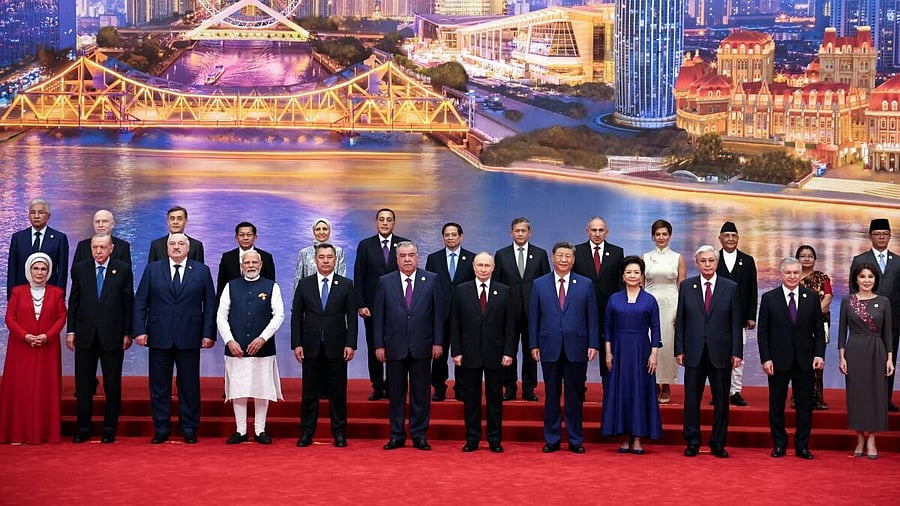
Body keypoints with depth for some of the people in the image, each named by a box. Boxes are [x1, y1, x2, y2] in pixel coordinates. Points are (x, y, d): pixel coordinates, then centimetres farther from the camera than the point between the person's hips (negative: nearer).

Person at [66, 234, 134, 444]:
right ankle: (82, 429, 13)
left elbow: (128, 302, 1)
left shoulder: (123, 269, 1)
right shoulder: (79, 269, 6)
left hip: (112, 335, -2)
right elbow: (73, 302, 8)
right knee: (83, 384, 6)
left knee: (112, 385, 4)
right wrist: (71, 331, 3)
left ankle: (109, 430, 11)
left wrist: (127, 333, -3)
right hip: (85, 334, 2)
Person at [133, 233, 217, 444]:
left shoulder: (202, 271, 6)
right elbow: (140, 302, 5)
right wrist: (139, 330, -4)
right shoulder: (152, 269, 8)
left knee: (189, 385, 4)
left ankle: (189, 430, 12)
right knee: (159, 386, 5)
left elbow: (210, 305, 4)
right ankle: (161, 430, 12)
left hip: (189, 339, -1)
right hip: (159, 338, 1)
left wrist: (208, 333, -4)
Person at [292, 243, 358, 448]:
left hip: (336, 347, -1)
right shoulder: (304, 284, 7)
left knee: (338, 392, 3)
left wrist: (350, 344, -7)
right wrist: (297, 344, -2)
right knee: (310, 392, 4)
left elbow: (352, 317, 2)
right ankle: (306, 432, 10)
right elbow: (296, 316, 6)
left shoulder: (346, 285, 4)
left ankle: (339, 433, 10)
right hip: (311, 347, 1)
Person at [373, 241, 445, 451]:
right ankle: (397, 435, 13)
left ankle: (419, 435, 12)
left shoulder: (432, 280, 4)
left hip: (422, 347, 0)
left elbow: (438, 313, 3)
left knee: (421, 393, 4)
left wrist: (438, 342, -3)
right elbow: (378, 315, 4)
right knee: (395, 394, 6)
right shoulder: (385, 282, 5)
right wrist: (379, 345, -2)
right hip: (395, 347, 0)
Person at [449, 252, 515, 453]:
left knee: (495, 398, 6)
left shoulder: (504, 291, 4)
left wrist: (509, 352, -5)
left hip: (495, 354, 0)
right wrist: (456, 351, -4)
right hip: (469, 353, 0)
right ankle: (472, 439, 12)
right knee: (471, 398, 5)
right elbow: (455, 324, 2)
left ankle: (495, 440, 13)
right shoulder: (461, 291, 3)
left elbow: (510, 324, 2)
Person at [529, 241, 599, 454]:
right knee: (551, 396, 6)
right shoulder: (540, 284, 5)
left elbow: (592, 317, 4)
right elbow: (533, 317, 6)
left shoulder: (585, 284, 5)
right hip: (550, 348, 0)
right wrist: (534, 345, 0)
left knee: (575, 397, 5)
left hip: (576, 348, 0)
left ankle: (575, 440, 13)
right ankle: (552, 440, 13)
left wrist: (593, 344, -3)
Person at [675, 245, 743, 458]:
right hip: (694, 352, 1)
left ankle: (718, 443, 14)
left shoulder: (731, 288, 2)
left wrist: (737, 352, -4)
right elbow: (680, 321, 5)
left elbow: (736, 323, 1)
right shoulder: (686, 286, 5)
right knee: (692, 399, 4)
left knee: (721, 400, 5)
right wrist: (679, 350, -1)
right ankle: (692, 442, 13)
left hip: (720, 352, 0)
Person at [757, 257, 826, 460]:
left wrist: (819, 354, -5)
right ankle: (779, 445, 15)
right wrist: (765, 359, -8)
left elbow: (819, 329, 6)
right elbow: (762, 332, 0)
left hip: (804, 360, 1)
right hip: (778, 360, -1)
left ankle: (802, 446, 13)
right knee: (776, 405, 5)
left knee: (804, 405, 5)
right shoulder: (769, 298, 1)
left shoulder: (812, 297, 5)